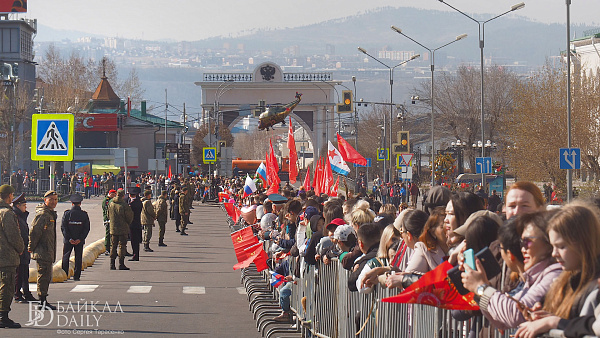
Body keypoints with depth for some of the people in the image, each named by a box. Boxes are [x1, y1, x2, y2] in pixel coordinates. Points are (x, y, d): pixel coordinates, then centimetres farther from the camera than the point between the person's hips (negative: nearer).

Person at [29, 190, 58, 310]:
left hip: (48, 252, 10)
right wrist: (31, 248, -14)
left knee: (46, 276, 15)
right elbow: (34, 232, -19)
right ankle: (43, 301, -3)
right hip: (43, 252, -10)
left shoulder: (51, 214, 16)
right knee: (44, 275, -7)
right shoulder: (42, 214, -16)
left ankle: (43, 301, 22)